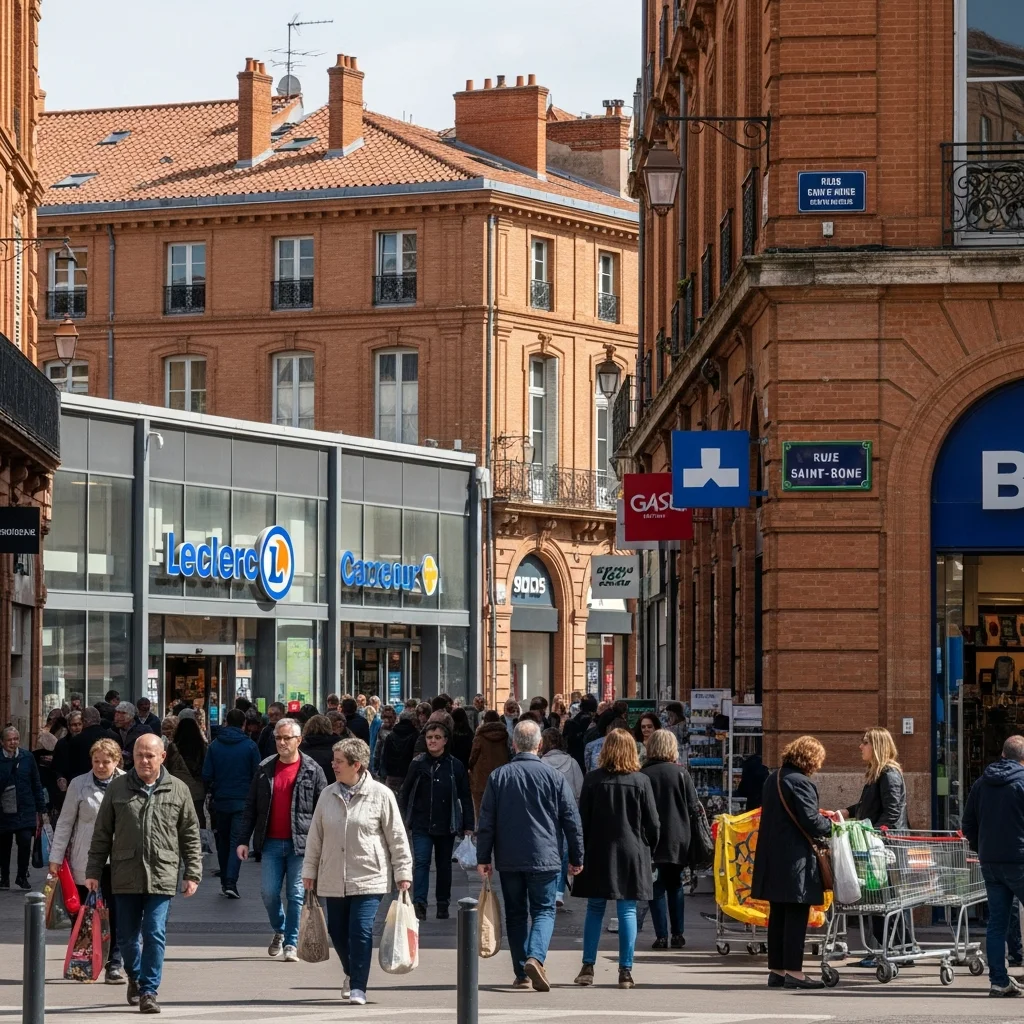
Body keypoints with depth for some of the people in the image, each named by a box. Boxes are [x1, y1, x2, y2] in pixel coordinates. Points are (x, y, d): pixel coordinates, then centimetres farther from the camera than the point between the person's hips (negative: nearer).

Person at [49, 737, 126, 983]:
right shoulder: (79, 785, 3)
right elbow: (65, 823, 6)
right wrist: (56, 857, 3)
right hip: (85, 860, 1)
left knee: (117, 914, -5)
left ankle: (115, 964, 1)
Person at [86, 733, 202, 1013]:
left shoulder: (178, 790, 4)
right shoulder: (118, 788, 5)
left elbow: (190, 836, 7)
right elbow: (102, 834, 8)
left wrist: (192, 874, 2)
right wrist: (93, 871, 5)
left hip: (161, 876, -2)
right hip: (125, 876, 2)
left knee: (154, 935, -8)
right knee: (127, 936, 10)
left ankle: (149, 991, -2)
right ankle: (135, 977, 35)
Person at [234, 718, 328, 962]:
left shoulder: (312, 771, 1)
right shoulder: (265, 770, 9)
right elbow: (250, 808, 10)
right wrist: (242, 840, 2)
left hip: (301, 843, -3)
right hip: (271, 842, 3)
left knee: (296, 895, -1)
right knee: (268, 892, 2)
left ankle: (291, 943, 7)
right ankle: (279, 931, 27)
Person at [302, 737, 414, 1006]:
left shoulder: (381, 795, -5)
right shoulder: (328, 795, 6)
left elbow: (397, 838, -2)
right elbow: (315, 837, 12)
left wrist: (403, 873, -3)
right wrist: (309, 871, 12)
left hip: (368, 879, -4)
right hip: (332, 880, 4)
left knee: (361, 931, -13)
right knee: (338, 932, 10)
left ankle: (358, 986, -4)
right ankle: (352, 974, 35)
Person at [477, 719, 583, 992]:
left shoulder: (498, 776, 0)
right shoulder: (554, 776, -3)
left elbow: (486, 821, 1)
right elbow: (572, 820, 1)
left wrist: (483, 858, 7)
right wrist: (576, 858, 10)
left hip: (509, 860, 2)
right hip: (545, 858, -1)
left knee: (516, 915, 11)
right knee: (544, 911, 4)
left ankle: (522, 973, 9)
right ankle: (536, 957, -20)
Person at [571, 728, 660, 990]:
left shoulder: (593, 779, -5)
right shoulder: (641, 781, -5)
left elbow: (582, 820, -2)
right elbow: (653, 823, -2)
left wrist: (581, 852, 7)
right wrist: (648, 850, 13)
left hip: (598, 853, 0)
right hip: (632, 854, 0)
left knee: (594, 909, 10)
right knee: (627, 911, 2)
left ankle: (588, 967, 8)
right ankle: (626, 971, 0)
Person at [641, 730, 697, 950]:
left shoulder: (643, 775, -7)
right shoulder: (681, 773, -5)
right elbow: (693, 807, -3)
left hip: (652, 840, -1)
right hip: (678, 839, 1)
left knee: (657, 888, 4)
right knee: (674, 886, 15)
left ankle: (662, 935, -3)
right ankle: (677, 934, 12)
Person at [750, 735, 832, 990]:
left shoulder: (773, 779, 13)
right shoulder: (800, 783, -16)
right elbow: (812, 824, -19)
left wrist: (820, 818, 20)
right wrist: (832, 825, 0)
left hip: (772, 858, 9)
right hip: (794, 861, -9)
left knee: (778, 915, 12)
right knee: (796, 915, -4)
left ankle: (776, 970, 16)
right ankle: (793, 971, -4)